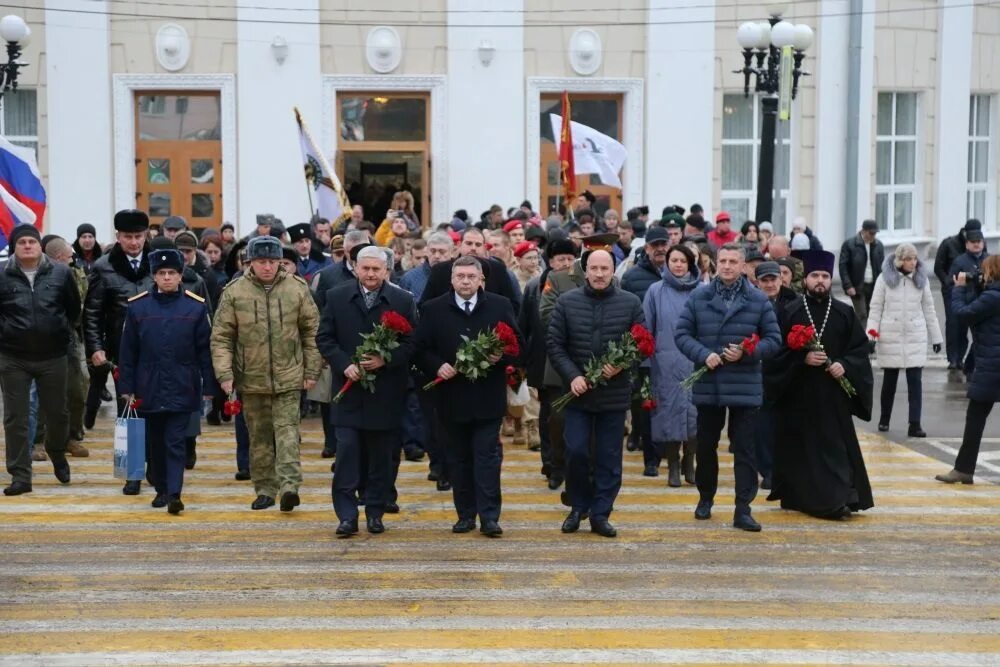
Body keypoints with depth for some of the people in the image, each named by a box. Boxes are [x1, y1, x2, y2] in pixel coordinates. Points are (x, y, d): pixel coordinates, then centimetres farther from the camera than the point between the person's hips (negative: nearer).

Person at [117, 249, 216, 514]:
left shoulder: (196, 307, -1)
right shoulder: (137, 306, 2)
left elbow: (205, 350, 0)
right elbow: (128, 351, 4)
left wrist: (208, 386, -3)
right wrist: (127, 387, 1)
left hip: (182, 390, -2)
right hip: (149, 390, 2)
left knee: (176, 443, -5)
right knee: (155, 442, 12)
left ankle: (174, 494, -7)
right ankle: (161, 490, 25)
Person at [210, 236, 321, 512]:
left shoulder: (297, 288, 0)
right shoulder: (234, 292, -2)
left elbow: (312, 332, 5)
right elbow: (221, 337, 1)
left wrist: (311, 370, 3)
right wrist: (225, 373, -8)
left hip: (288, 377, -1)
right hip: (251, 379, 1)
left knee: (286, 429, -10)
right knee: (259, 436, 10)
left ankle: (289, 485, -15)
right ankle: (265, 489, 19)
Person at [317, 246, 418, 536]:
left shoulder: (403, 300, 1)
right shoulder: (337, 297, 4)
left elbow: (411, 343, -1)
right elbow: (324, 338, 3)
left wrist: (385, 359, -15)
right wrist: (344, 365, -11)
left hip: (386, 392, 0)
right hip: (348, 389, 0)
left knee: (381, 455, 7)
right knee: (347, 451, -5)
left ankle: (375, 513, 18)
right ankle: (347, 515, 0)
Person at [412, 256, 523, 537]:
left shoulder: (500, 306, 3)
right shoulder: (432, 309, 3)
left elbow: (518, 345, 4)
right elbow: (420, 350, 3)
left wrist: (500, 357, -14)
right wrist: (437, 366, -14)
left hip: (488, 397, -1)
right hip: (452, 396, 1)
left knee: (487, 456, -2)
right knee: (459, 458, 9)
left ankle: (489, 516, 0)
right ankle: (465, 514, 17)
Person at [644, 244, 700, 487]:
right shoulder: (656, 291, 3)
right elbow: (646, 328, 5)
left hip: (695, 362, 0)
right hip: (666, 363, 0)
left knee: (694, 411, 0)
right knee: (669, 411, 2)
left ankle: (689, 463, 16)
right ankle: (673, 466, 13)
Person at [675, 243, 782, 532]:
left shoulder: (759, 300, 1)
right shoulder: (698, 297, 2)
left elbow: (773, 340, 1)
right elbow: (682, 334, 0)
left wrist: (746, 353, -15)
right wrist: (704, 354, -16)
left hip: (745, 387, -1)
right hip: (707, 385, 1)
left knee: (744, 450, 1)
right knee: (706, 446, 13)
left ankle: (743, 509, 6)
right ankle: (706, 497, 32)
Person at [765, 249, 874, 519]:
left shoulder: (845, 313, 7)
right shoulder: (790, 312, 1)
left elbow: (860, 348, 5)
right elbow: (778, 352, -2)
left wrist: (844, 365, -12)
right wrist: (803, 358, -17)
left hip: (833, 392, 1)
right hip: (799, 393, -1)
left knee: (836, 446, -1)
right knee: (802, 447, 4)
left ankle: (838, 498, 4)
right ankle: (799, 497, 12)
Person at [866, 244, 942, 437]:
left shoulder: (922, 279, 4)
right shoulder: (885, 278, -3)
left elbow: (929, 309, 8)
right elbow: (876, 308, -2)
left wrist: (936, 337, 9)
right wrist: (871, 334, -9)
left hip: (916, 337, 1)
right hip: (890, 337, -1)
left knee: (915, 380, -5)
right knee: (889, 379, 9)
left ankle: (915, 424, -6)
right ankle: (884, 419, 26)